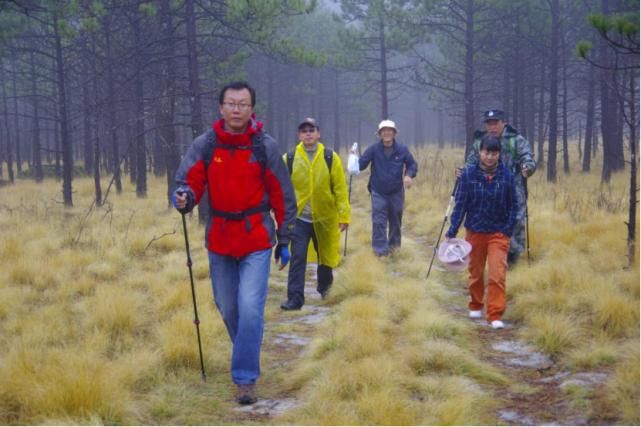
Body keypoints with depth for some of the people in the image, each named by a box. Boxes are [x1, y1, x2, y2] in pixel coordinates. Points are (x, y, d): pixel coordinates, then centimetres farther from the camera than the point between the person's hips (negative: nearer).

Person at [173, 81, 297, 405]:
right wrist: (184, 198, -33)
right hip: (219, 239, 3)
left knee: (250, 309, -12)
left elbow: (282, 196, 0)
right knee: (227, 308, 15)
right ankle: (247, 353, 42)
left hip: (257, 240, -3)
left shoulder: (265, 147, -7)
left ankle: (246, 378, -2)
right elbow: (188, 183, -8)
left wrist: (284, 240, 2)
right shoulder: (205, 145, -4)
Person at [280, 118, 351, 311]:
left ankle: (324, 286, 42)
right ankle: (295, 298, -6)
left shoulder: (330, 157, -4)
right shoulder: (290, 159, -3)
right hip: (299, 217, -1)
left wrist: (343, 215, -6)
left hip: (324, 217, 1)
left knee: (326, 256, 17)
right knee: (297, 258, -9)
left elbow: (340, 188, -4)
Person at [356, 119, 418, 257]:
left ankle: (394, 243, 34)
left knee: (395, 220, 15)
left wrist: (409, 175, -19)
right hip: (378, 193, -2)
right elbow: (361, 164, -13)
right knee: (379, 221, -7)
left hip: (397, 192, 2)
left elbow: (412, 164, 1)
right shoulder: (373, 149, -10)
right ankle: (380, 248, -3)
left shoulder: (402, 149, -7)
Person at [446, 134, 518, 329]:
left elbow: (513, 205, 1)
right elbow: (460, 204, -6)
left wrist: (509, 229, -6)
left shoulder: (506, 175, -7)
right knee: (475, 272, 16)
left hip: (498, 233, -1)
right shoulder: (469, 174, -10)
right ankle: (475, 306, 37)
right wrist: (452, 231, -8)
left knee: (497, 275, -8)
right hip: (474, 231, 1)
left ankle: (495, 315, -3)